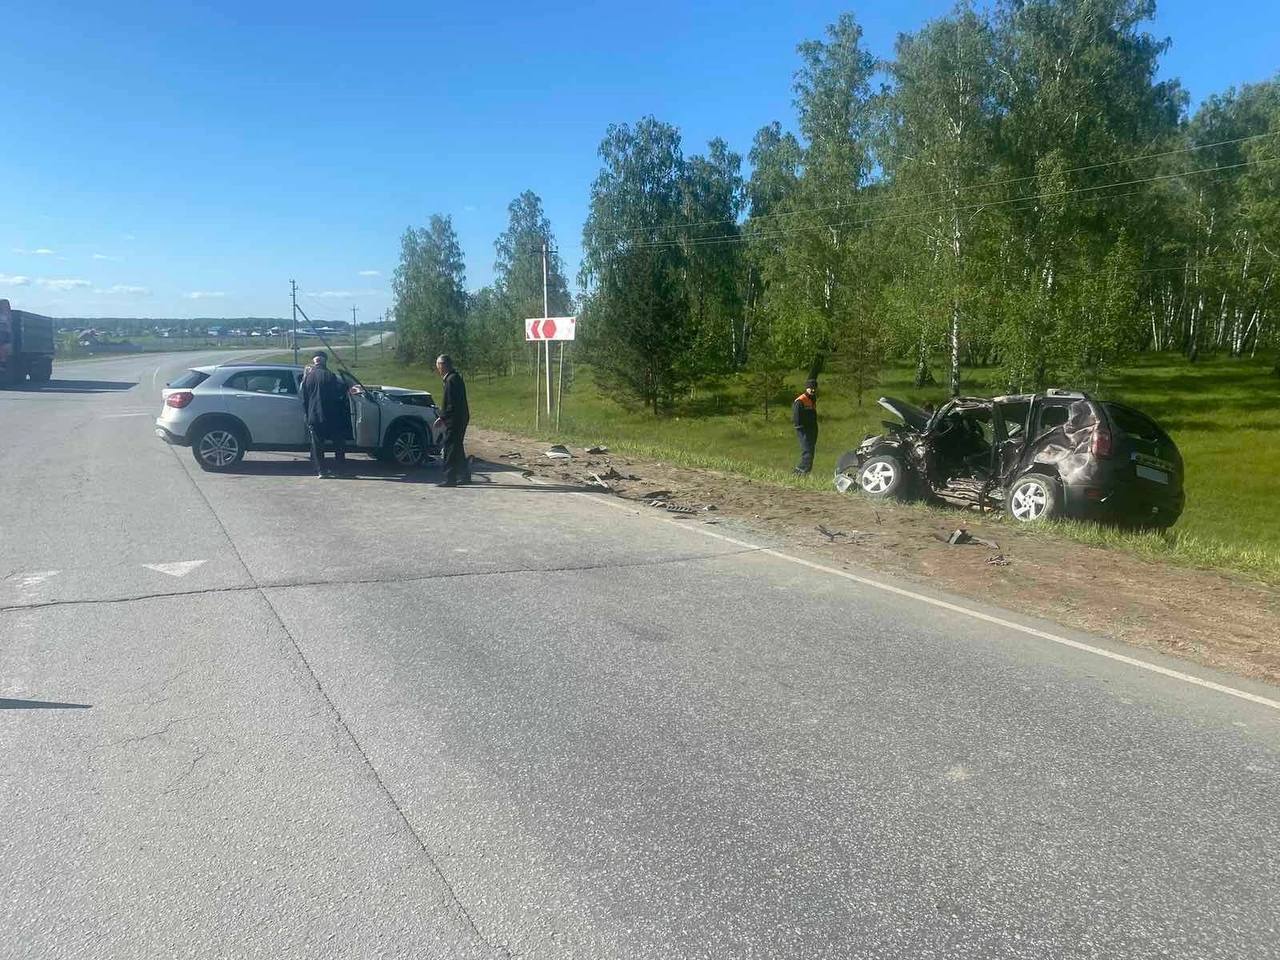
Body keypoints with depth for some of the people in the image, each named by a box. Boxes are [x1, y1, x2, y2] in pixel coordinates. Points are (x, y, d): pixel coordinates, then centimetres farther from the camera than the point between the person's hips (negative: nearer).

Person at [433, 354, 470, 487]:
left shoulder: (451, 380, -18)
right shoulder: (455, 377, 14)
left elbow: (453, 405, -23)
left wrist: (442, 418, -18)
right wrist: (443, 416, 19)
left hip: (455, 421, -10)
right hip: (460, 419, 10)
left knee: (450, 449, -5)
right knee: (457, 448, 18)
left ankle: (450, 479, -2)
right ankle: (465, 475, 26)